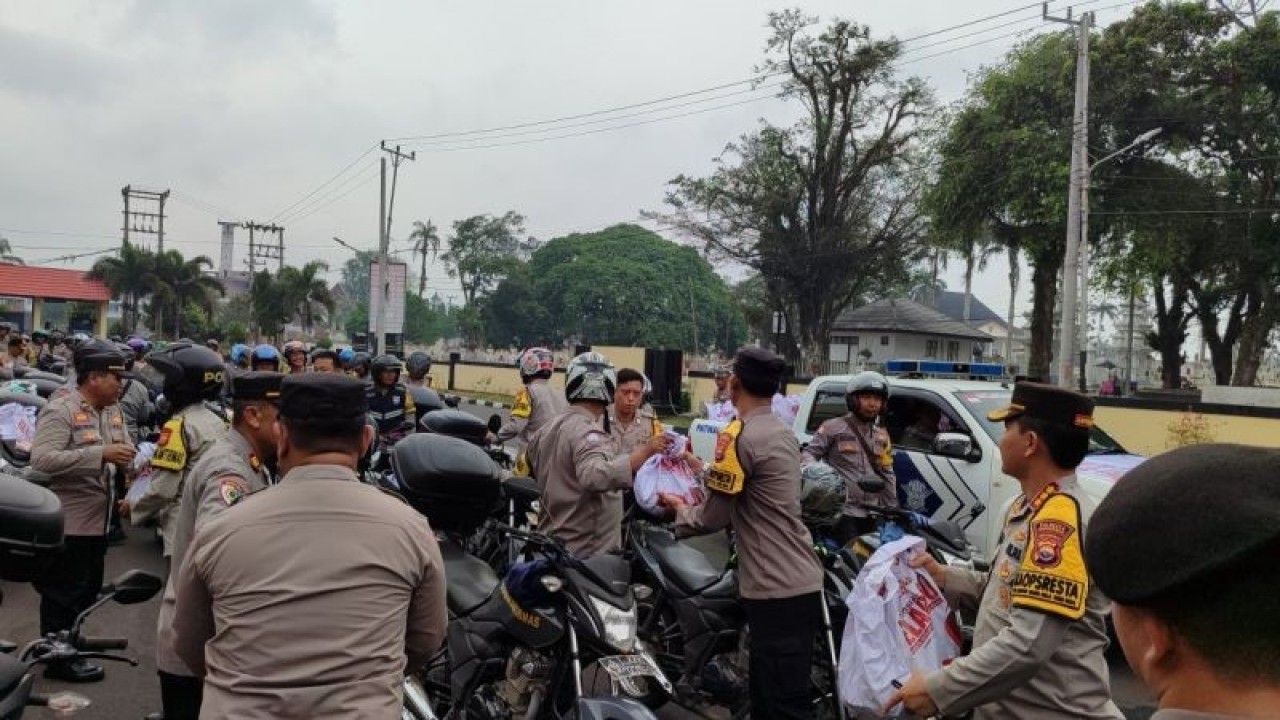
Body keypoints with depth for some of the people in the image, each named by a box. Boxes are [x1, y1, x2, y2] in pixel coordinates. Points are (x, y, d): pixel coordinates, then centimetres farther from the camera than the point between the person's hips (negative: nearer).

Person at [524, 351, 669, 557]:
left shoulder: (548, 429, 9)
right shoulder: (587, 432, -20)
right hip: (587, 553, -10)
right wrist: (645, 451, -39)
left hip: (552, 543, 10)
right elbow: (595, 476, -39)